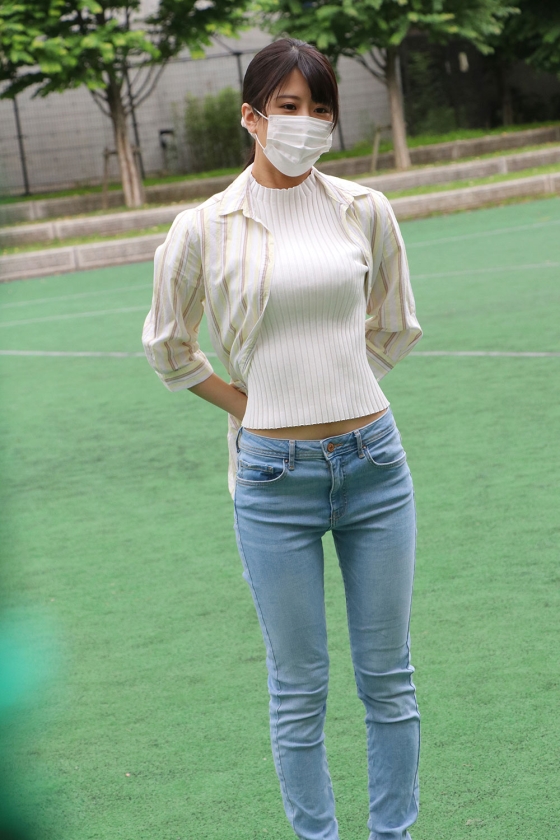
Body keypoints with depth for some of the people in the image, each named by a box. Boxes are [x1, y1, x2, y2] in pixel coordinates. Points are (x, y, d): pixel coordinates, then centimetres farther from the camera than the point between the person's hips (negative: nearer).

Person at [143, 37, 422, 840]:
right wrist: (250, 404, 6)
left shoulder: (365, 211, 2)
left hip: (374, 462, 2)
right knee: (299, 689, 6)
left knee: (388, 676, 10)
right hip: (274, 476, -2)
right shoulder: (204, 228, -4)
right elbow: (167, 346, 10)